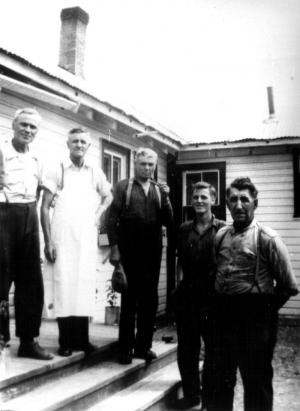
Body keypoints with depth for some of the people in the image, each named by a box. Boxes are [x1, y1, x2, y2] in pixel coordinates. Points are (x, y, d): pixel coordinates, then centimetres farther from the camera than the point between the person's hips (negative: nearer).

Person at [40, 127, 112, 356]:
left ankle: (82, 339, 10)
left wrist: (99, 214, 8)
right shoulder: (57, 171, 2)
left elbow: (108, 197, 27)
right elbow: (45, 207, -1)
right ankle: (66, 341, 3)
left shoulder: (96, 173, 10)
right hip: (62, 236, -2)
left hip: (87, 237, 3)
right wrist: (48, 241, -9)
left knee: (85, 285, 2)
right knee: (63, 284, -4)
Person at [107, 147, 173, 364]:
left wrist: (165, 197, -8)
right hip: (129, 252, -3)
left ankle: (144, 345, 19)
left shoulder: (159, 190, 13)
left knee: (150, 298, 8)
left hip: (152, 251, 3)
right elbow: (112, 218, -1)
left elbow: (168, 221, 6)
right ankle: (125, 348, 10)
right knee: (129, 298, 2)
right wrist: (114, 247, -9)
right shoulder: (124, 186, 4)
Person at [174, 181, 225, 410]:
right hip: (187, 296, 4)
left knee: (213, 349, 9)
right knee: (186, 348, 12)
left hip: (212, 297, -4)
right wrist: (180, 282, 7)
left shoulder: (222, 230, -5)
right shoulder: (184, 229, 8)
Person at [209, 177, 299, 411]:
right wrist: (219, 306, 6)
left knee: (256, 381, 10)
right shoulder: (221, 236, 6)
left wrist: (265, 310, -1)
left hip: (254, 320, -5)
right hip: (223, 316, 5)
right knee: (221, 378, 19)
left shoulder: (267, 239, -11)